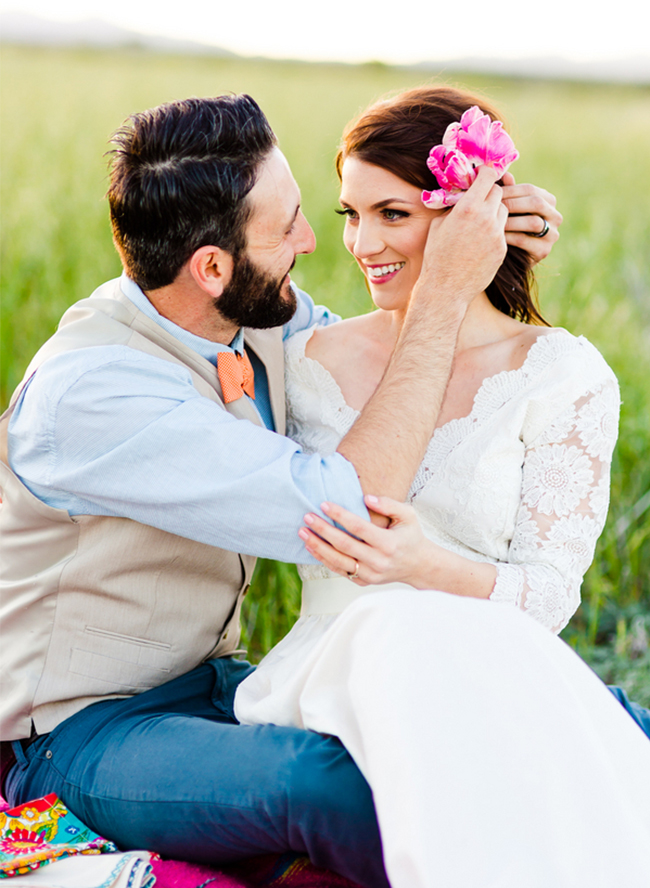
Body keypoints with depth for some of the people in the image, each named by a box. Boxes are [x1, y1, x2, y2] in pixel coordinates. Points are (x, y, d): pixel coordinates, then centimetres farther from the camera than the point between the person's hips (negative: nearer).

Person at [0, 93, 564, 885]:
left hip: (210, 685, 8)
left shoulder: (257, 314, -4)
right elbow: (349, 511, -33)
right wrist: (445, 293, -27)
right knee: (342, 783, -35)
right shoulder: (86, 394, -28)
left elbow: (375, 362, 17)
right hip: (81, 733, -7)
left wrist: (484, 249, -2)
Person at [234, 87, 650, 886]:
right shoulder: (311, 361, 11)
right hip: (330, 664, 2)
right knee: (405, 636, -35)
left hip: (496, 678, -2)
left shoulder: (565, 377, 2)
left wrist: (429, 566, -22)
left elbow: (549, 594, -2)